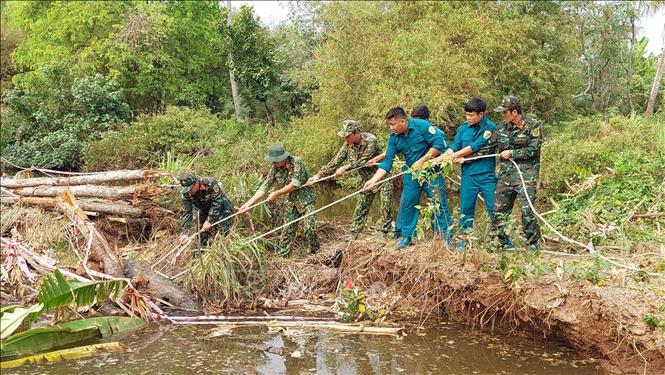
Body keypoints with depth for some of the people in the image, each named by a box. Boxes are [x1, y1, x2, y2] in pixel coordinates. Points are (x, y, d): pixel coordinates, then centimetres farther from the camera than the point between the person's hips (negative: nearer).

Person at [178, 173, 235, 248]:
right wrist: (186, 232, -26)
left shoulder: (210, 183, -35)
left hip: (221, 209, -4)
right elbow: (187, 212, -18)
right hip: (205, 212, 5)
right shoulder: (185, 194, -21)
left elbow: (217, 203, -30)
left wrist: (209, 220, -31)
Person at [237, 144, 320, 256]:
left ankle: (315, 253, 11)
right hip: (293, 202, 5)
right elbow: (264, 187, -7)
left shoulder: (297, 162, -21)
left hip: (307, 199, -5)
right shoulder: (275, 169, -6)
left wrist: (276, 194, -21)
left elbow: (295, 184, -26)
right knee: (287, 229, 1)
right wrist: (248, 204, -13)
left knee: (309, 228, -11)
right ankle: (282, 255, 10)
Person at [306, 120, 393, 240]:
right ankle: (353, 235, 13)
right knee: (360, 208, 7)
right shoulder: (348, 145, -6)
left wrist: (345, 168, -27)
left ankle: (384, 234, 8)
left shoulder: (370, 140, -24)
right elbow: (335, 162, -6)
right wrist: (318, 176, -13)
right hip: (366, 179, 5)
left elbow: (363, 161, -25)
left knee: (386, 206, -5)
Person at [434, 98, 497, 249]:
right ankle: (463, 240, 17)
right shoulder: (464, 127, 8)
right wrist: (436, 160, -6)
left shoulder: (490, 128, -9)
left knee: (494, 208, 1)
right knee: (466, 208, 8)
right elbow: (454, 146, 5)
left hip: (487, 174, -4)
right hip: (468, 174, 4)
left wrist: (456, 155, -6)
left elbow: (475, 147, -14)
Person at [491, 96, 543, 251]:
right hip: (506, 174, 6)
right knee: (499, 209, 6)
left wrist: (512, 153, -10)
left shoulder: (532, 125, -6)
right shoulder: (502, 128, 9)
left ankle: (532, 243, 7)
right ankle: (502, 242, 21)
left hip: (526, 173, -6)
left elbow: (534, 150, -11)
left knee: (527, 209, -9)